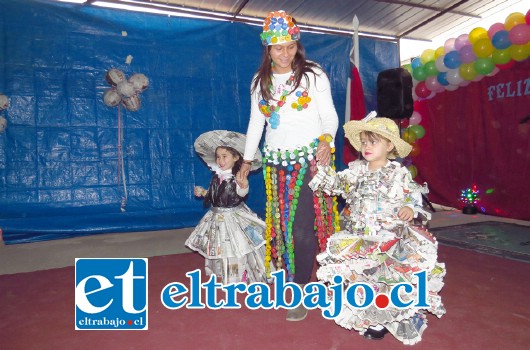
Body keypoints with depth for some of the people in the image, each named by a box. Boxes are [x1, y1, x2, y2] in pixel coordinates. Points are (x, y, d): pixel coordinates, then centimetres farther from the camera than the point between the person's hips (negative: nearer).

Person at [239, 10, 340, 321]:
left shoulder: (313, 74, 1)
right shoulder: (260, 81, 13)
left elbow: (330, 115, -1)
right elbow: (256, 121, 17)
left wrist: (326, 140, -21)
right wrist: (247, 159, 15)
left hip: (310, 158, -4)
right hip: (277, 161, 4)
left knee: (303, 227, -7)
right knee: (281, 225, 7)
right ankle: (289, 278, 22)